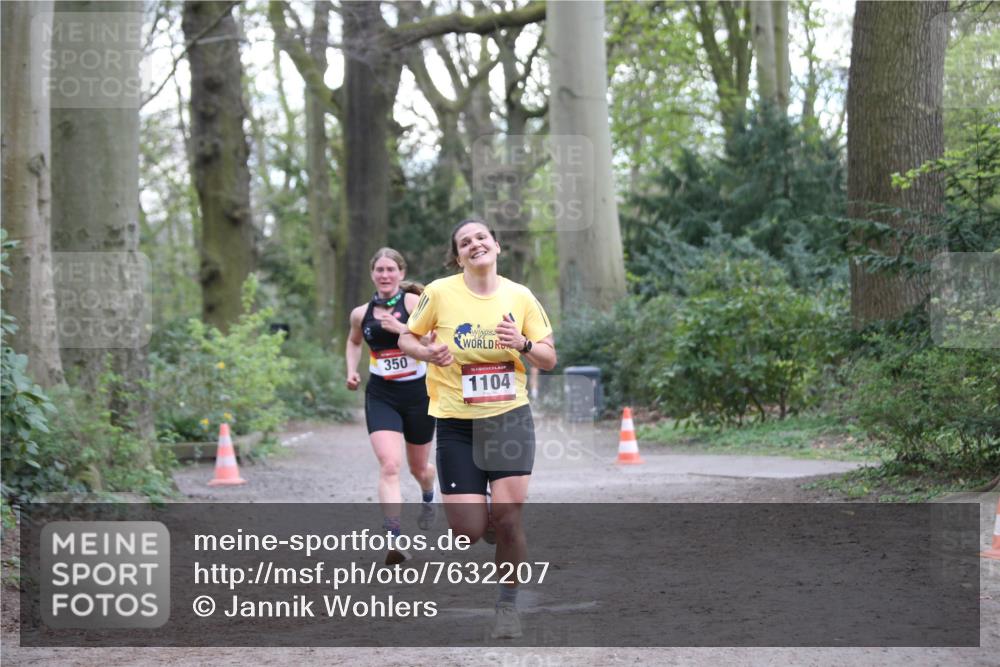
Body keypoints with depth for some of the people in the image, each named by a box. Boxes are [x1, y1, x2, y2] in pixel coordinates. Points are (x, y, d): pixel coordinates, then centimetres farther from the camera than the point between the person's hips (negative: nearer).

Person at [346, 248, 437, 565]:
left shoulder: (414, 302, -8)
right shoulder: (361, 314, 4)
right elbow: (354, 342, 25)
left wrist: (401, 328, -31)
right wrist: (352, 370, 9)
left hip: (418, 393, -1)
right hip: (381, 396, 1)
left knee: (418, 468, 17)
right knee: (389, 466, -19)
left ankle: (428, 498, 54)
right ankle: (394, 539, -25)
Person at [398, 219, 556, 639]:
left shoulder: (519, 297, 1)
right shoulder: (440, 293, -4)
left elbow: (549, 359, 6)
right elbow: (407, 339, 7)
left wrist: (523, 344, -15)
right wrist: (429, 352, -15)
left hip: (509, 417, 1)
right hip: (456, 423, -1)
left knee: (507, 514, -12)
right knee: (469, 531, -7)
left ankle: (508, 604, 8)